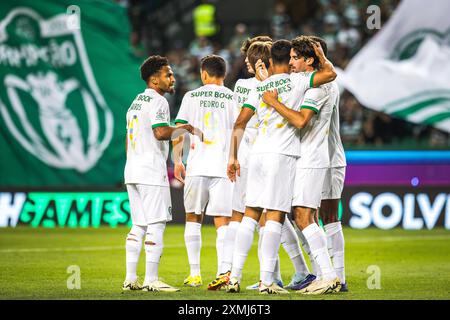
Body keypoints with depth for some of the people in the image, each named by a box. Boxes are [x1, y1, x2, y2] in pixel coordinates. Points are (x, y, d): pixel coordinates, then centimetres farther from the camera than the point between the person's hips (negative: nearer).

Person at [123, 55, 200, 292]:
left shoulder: (135, 102, 20)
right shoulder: (158, 102, -9)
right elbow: (161, 132, -23)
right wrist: (184, 128, -10)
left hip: (132, 172, 9)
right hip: (152, 173, -9)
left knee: (138, 226, 11)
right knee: (156, 225, -7)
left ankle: (130, 279, 9)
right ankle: (151, 280, -10)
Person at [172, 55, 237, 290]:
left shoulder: (191, 97, 6)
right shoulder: (232, 98, 4)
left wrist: (177, 161, 11)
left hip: (196, 166, 1)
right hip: (223, 167, 0)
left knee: (193, 218, 14)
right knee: (222, 222, -2)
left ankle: (194, 273, 13)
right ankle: (224, 270, -19)